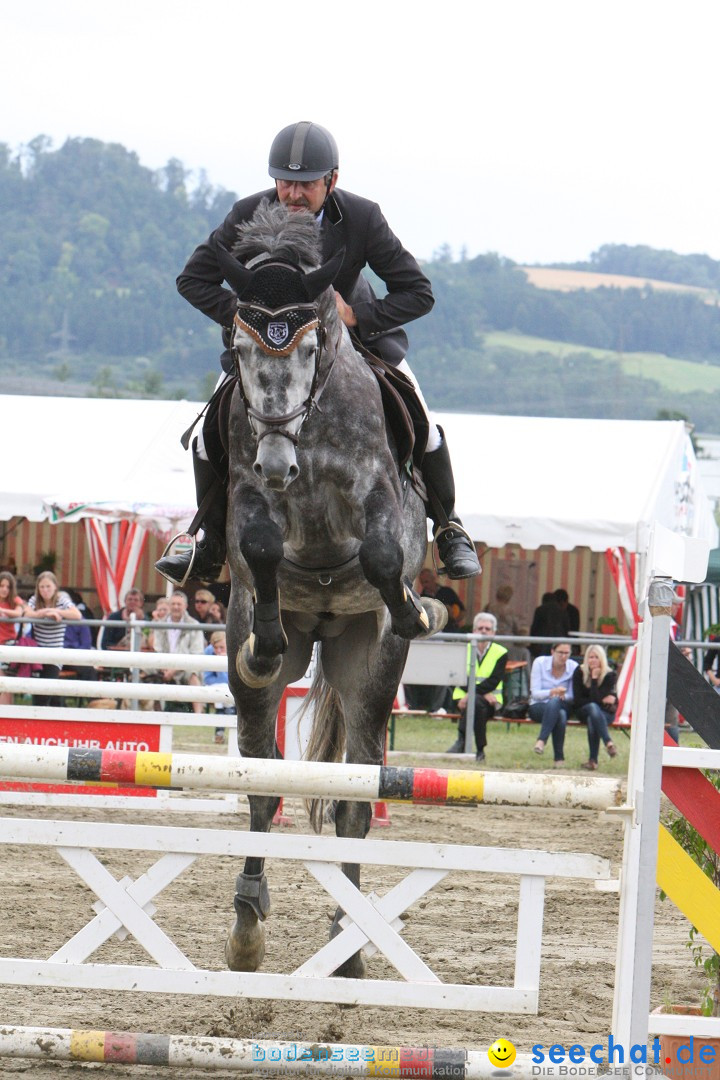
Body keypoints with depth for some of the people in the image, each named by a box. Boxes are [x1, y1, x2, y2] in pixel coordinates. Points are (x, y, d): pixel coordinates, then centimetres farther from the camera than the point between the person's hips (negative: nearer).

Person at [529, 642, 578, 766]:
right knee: (560, 715, -37)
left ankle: (541, 740, -41)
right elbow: (535, 693, -8)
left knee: (555, 702, -38)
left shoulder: (573, 667, -1)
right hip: (538, 707, -2)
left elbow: (573, 696, 2)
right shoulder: (540, 662, -5)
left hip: (563, 706, 2)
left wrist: (563, 696, -22)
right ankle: (559, 758, -37)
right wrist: (552, 692, -27)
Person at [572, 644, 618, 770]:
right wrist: (602, 700, -14)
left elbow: (596, 698, -21)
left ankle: (593, 760, -36)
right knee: (593, 707, -36)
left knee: (592, 720, -36)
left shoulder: (609, 675, -11)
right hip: (583, 711, 1)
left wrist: (595, 678, -24)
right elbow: (577, 700, -10)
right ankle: (608, 743, -46)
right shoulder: (579, 672, -7)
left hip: (606, 712, -1)